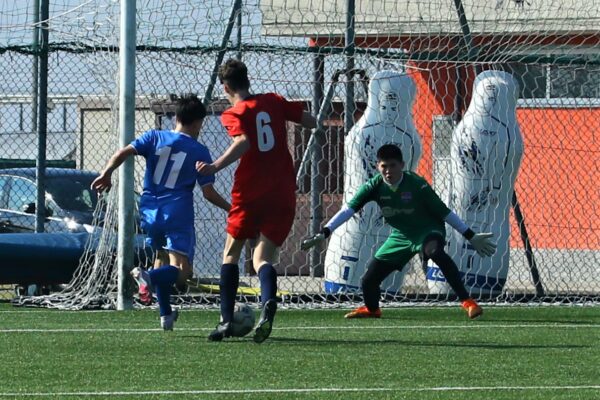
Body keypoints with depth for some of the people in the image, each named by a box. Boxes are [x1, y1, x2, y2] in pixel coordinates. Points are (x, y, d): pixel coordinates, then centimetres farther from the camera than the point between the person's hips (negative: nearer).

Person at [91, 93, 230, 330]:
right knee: (181, 271, -8)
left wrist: (106, 173, -7)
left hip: (150, 212, 4)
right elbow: (209, 193, 1)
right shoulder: (199, 151, 3)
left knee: (161, 256, 26)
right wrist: (231, 209, 15)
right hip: (178, 215, -4)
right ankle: (150, 276, -39)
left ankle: (166, 315, 25)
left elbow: (124, 153, -6)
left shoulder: (154, 138, 9)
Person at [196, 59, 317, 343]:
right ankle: (268, 301, -32)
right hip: (283, 195, 3)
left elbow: (243, 142, -22)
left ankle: (226, 320, 6)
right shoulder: (274, 102, 10)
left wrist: (215, 167, -29)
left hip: (250, 194, -3)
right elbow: (311, 122, 14)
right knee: (262, 258, 1)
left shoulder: (233, 114, -3)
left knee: (231, 253, 14)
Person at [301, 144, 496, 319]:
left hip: (428, 232, -5)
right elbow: (348, 210, -15)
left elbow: (445, 212, -15)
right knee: (368, 282, 2)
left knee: (434, 250, -42)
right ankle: (371, 309, 40)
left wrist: (471, 237, -13)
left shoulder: (416, 184, -22)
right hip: (401, 236, 5)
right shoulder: (374, 186, -13)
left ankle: (467, 301, -41)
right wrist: (323, 234, -26)